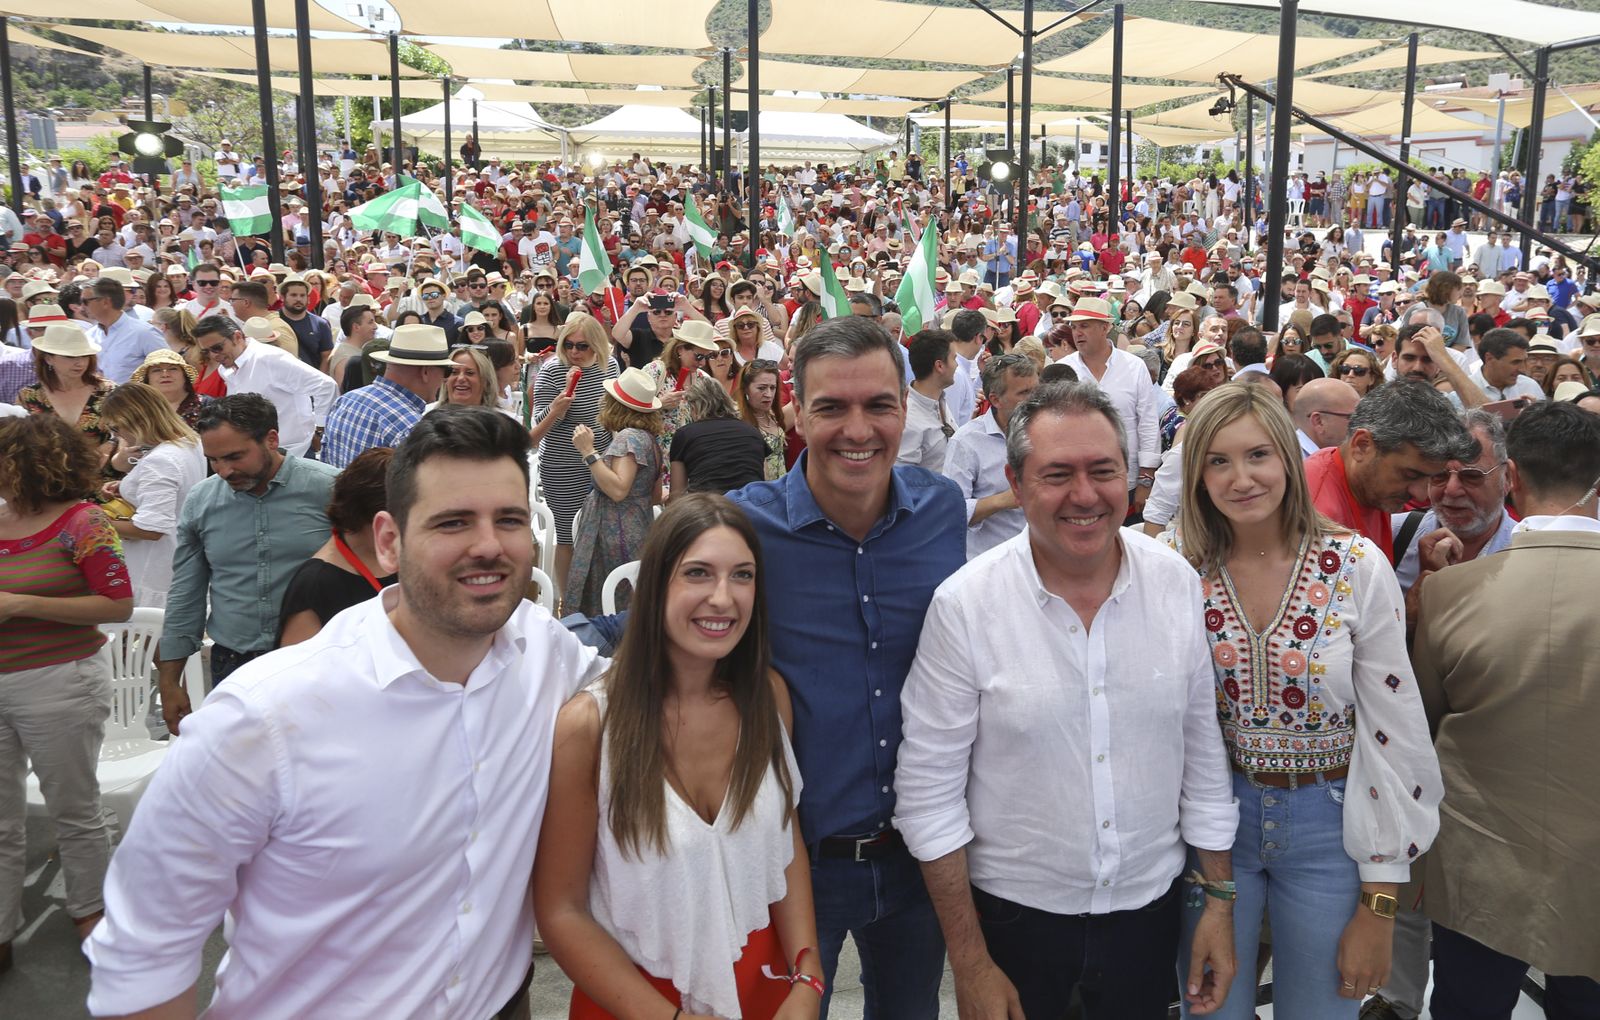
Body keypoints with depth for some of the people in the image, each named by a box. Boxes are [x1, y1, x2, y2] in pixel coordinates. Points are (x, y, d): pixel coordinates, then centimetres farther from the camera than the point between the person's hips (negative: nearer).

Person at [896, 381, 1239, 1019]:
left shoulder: (1178, 585, -7)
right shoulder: (964, 605, -17)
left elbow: (1206, 756, 3)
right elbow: (929, 792, -12)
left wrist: (1220, 905, 5)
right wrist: (970, 965, -9)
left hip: (1149, 902, 3)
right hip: (1014, 911, -2)